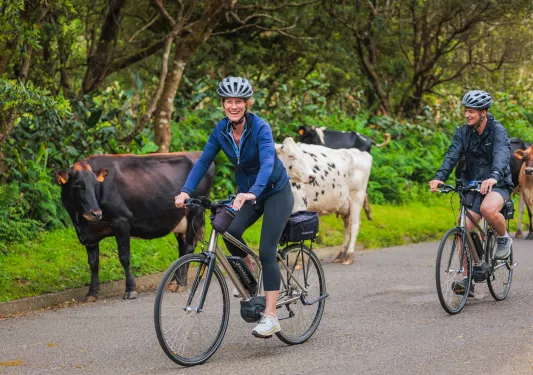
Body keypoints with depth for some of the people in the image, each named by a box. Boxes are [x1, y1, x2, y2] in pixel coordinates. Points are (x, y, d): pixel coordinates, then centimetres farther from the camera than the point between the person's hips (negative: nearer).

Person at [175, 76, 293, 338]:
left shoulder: (260, 128, -24)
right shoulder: (221, 130, -8)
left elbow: (268, 162, -38)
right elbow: (204, 161, -8)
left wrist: (253, 192, -55)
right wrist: (186, 191, -23)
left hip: (275, 192, -5)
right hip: (247, 192, 5)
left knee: (266, 251, -14)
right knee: (230, 232, -23)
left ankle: (270, 317, -11)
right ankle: (249, 274, 6)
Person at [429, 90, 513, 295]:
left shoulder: (497, 131, -14)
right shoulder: (463, 133, 0)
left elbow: (501, 155, -32)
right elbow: (452, 156, -13)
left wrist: (494, 177, -52)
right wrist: (439, 177, -32)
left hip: (497, 185, -5)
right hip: (472, 185, 5)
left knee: (488, 209, -36)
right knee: (464, 229, -8)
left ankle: (504, 238, -4)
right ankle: (466, 279, 0)